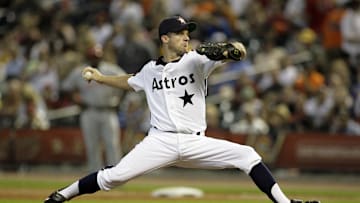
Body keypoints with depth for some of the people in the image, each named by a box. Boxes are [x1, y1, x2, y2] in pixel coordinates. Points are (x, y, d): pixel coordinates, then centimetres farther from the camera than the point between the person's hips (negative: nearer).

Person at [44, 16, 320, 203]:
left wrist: (229, 50, -34)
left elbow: (240, 52, -12)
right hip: (161, 142, 0)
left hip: (196, 144, 0)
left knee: (247, 155, -16)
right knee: (114, 176, -15)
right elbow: (130, 82, 35)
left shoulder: (196, 60, 2)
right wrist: (100, 77, 26)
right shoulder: (150, 70, 10)